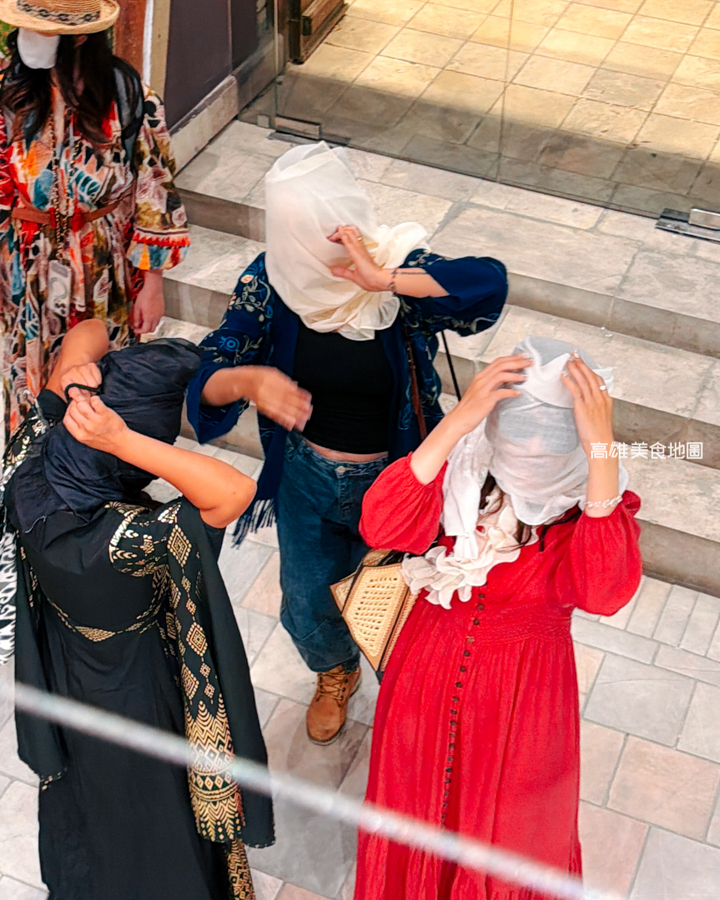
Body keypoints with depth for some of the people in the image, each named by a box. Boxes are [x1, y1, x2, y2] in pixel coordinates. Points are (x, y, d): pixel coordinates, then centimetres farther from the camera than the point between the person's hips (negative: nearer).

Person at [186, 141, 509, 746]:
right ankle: (336, 674, 60)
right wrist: (246, 380, -43)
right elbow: (207, 379, -20)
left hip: (395, 481, -2)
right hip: (306, 477, 2)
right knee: (307, 608, 22)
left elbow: (489, 283, -43)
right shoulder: (270, 281, -19)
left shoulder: (400, 269, -25)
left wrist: (383, 279, -51)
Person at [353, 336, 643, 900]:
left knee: (508, 831, 22)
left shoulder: (596, 498, -22)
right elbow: (381, 529, -35)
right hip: (432, 674, 2)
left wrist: (602, 452, -49)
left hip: (523, 694, -1)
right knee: (417, 808, 26)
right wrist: (455, 424, -44)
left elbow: (604, 592, -42)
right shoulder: (461, 470, -19)